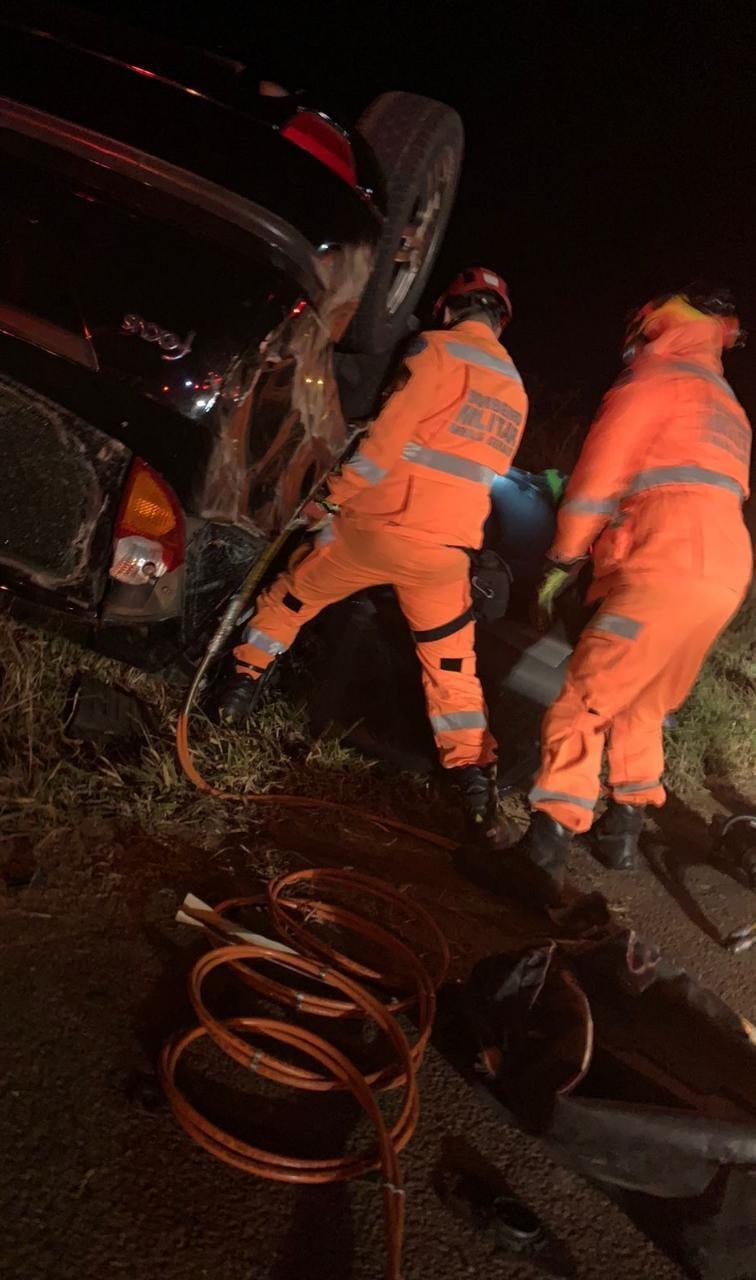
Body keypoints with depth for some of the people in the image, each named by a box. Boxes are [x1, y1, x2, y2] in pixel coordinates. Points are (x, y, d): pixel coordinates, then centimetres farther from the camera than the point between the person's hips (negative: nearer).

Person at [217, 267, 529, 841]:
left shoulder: (439, 351, -4)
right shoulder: (515, 388, 16)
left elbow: (388, 433, -12)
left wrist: (334, 495, -5)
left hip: (379, 524, -4)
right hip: (447, 548, 5)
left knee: (291, 596, 19)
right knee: (453, 665, 13)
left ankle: (244, 684, 24)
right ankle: (475, 778, 11)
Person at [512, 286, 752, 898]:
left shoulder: (650, 382, 2)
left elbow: (598, 477, -3)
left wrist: (560, 563, 4)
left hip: (666, 570, -9)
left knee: (583, 702, -10)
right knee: (642, 706, 19)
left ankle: (548, 845, -16)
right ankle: (624, 828, 23)